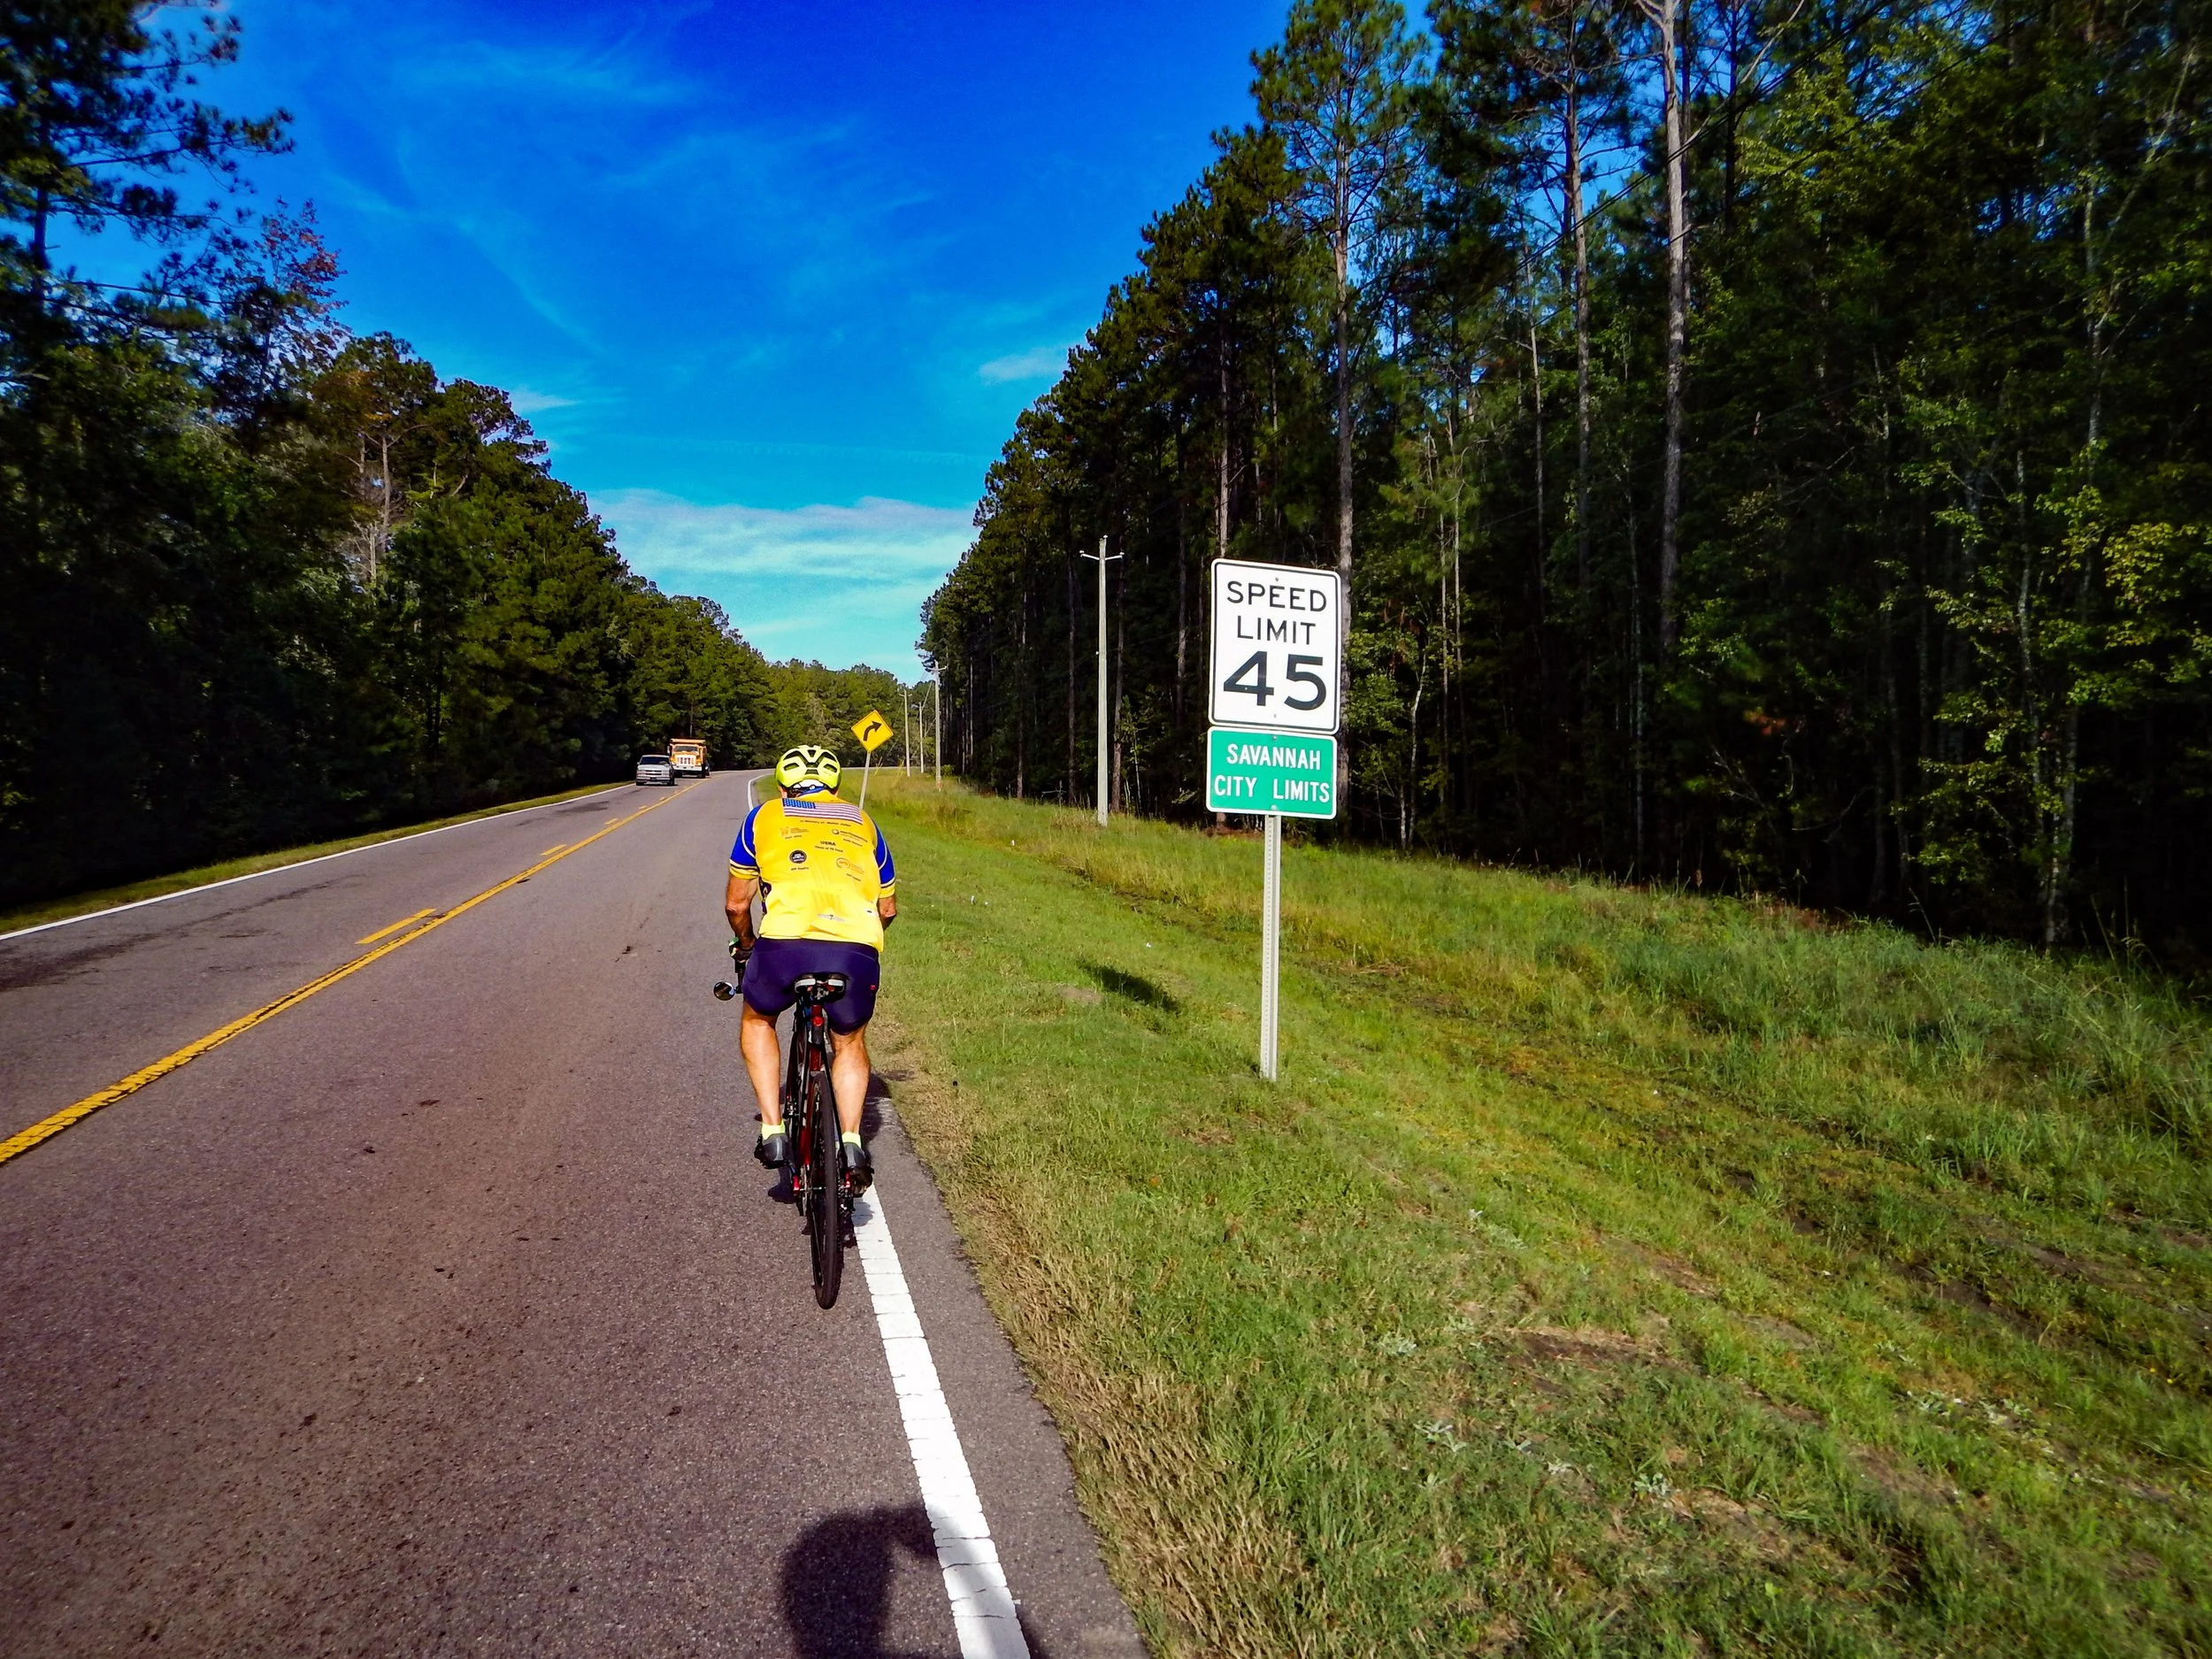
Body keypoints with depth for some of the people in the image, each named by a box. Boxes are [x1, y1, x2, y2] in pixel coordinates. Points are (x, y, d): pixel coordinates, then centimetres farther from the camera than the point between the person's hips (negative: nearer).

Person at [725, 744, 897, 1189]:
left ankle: (772, 1131, 22)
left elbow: (736, 904, 25)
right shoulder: (862, 823, 27)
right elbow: (888, 909, 32)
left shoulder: (765, 816, 22)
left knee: (757, 1020, 30)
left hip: (785, 945, -1)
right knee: (850, 1041, 29)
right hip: (857, 951, 1)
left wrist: (745, 946, 45)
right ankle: (851, 1141, 13)